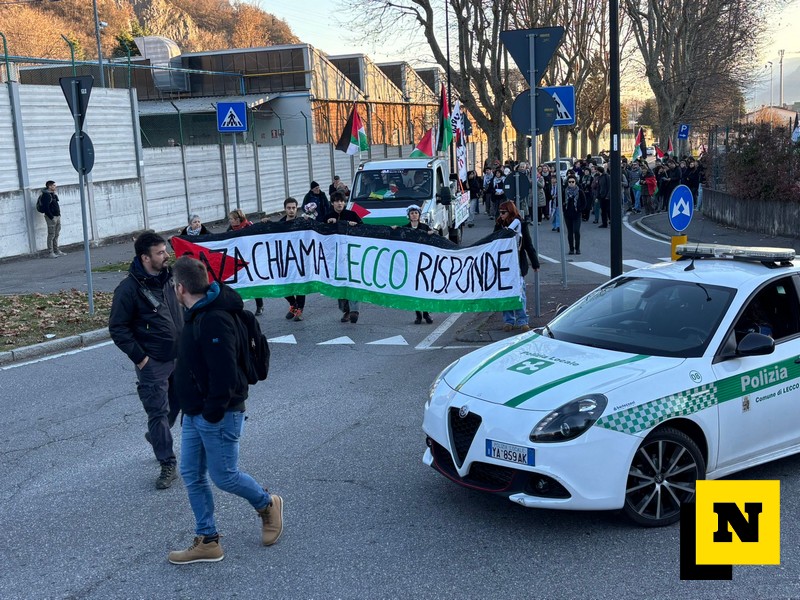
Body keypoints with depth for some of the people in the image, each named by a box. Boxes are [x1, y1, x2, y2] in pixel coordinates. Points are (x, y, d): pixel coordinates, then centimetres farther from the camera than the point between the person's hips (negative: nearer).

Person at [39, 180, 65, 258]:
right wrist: (52, 217, -20)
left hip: (57, 216, 9)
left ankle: (57, 251, 20)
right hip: (51, 217, -9)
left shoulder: (53, 194, 16)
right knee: (51, 236, -5)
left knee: (56, 235, 13)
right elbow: (46, 208, -20)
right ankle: (50, 252, -2)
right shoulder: (46, 195, -13)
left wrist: (59, 214, 13)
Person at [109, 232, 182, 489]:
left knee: (176, 403, 19)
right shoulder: (129, 289, -18)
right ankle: (168, 465, 12)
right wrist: (139, 357, -14)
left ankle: (156, 437, 45)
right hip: (153, 363, -7)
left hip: (178, 357, 7)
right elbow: (117, 328, -14)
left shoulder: (168, 277, 3)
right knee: (158, 412, 1)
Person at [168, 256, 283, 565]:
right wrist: (193, 410, 17)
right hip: (195, 415, 10)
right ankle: (207, 542, 21)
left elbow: (224, 374, -28)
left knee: (224, 476, 4)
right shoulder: (198, 315, 10)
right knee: (192, 475, 11)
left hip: (218, 417, -10)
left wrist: (212, 413, -21)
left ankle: (268, 505, 31)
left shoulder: (214, 320, -24)